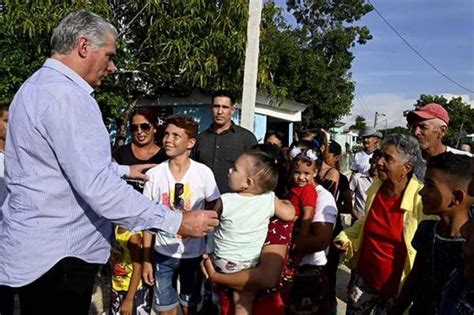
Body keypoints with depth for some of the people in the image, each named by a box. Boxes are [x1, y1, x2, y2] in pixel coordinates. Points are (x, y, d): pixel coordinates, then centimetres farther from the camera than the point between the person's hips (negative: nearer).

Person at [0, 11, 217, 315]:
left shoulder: (38, 86, 12)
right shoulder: (66, 95, -23)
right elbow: (96, 186, -31)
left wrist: (124, 170, 27)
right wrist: (178, 221, -26)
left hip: (39, 246, 11)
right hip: (57, 255, -11)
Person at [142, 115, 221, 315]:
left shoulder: (204, 173, -10)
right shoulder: (154, 174, -6)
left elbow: (214, 212, 0)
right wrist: (146, 259, 1)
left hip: (194, 253, 0)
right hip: (163, 253, 1)